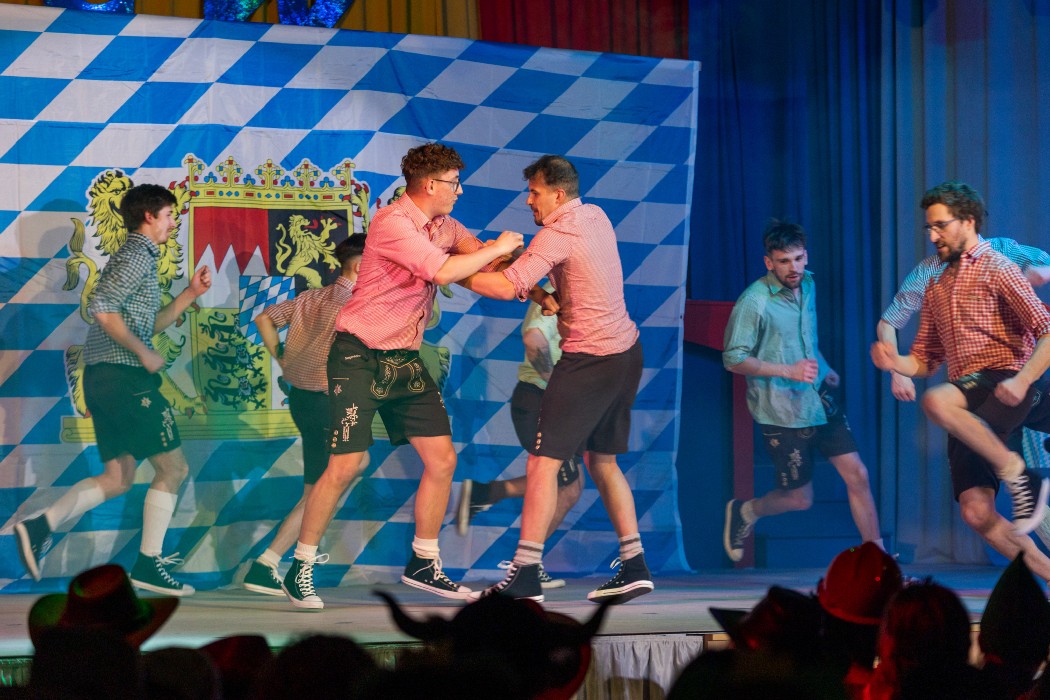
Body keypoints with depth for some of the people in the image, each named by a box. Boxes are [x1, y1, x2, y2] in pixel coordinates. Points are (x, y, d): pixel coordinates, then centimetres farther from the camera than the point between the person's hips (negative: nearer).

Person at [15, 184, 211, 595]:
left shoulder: (136, 256, 24)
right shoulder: (137, 254, -9)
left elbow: (150, 324, 27)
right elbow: (102, 309, -22)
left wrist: (191, 293, 18)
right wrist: (144, 354, -17)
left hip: (103, 377, 10)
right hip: (125, 376, -10)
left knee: (118, 478, 10)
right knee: (173, 468, -2)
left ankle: (40, 527, -4)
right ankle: (148, 564, -2)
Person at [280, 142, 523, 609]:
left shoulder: (443, 226, 9)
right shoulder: (392, 223, -19)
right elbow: (443, 272, -28)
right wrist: (497, 249, -15)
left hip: (405, 360, 9)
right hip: (360, 357, -9)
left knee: (441, 458, 4)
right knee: (346, 466, -12)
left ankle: (423, 564, 16)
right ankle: (300, 569, -1)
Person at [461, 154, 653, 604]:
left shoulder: (559, 233, -15)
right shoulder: (596, 217, 12)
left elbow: (507, 286, -25)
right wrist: (542, 294, -1)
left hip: (589, 360, -10)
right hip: (626, 350, 10)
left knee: (543, 461, -11)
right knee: (602, 461, 19)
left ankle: (525, 576, -17)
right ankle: (634, 567, 16)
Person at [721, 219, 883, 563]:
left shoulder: (807, 284, 6)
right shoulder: (754, 302, -18)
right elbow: (734, 359, -17)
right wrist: (788, 371, -25)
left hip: (820, 401, 6)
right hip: (782, 412, -6)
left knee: (857, 475, 1)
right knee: (799, 498, 3)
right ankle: (745, 512, 33)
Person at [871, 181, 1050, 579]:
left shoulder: (997, 270, -1)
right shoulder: (937, 288, 22)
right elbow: (926, 360, 24)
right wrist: (896, 363, 1)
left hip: (1001, 389, -7)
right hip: (967, 410, 7)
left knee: (936, 401, -36)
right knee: (977, 513, -6)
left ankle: (1013, 470, -25)